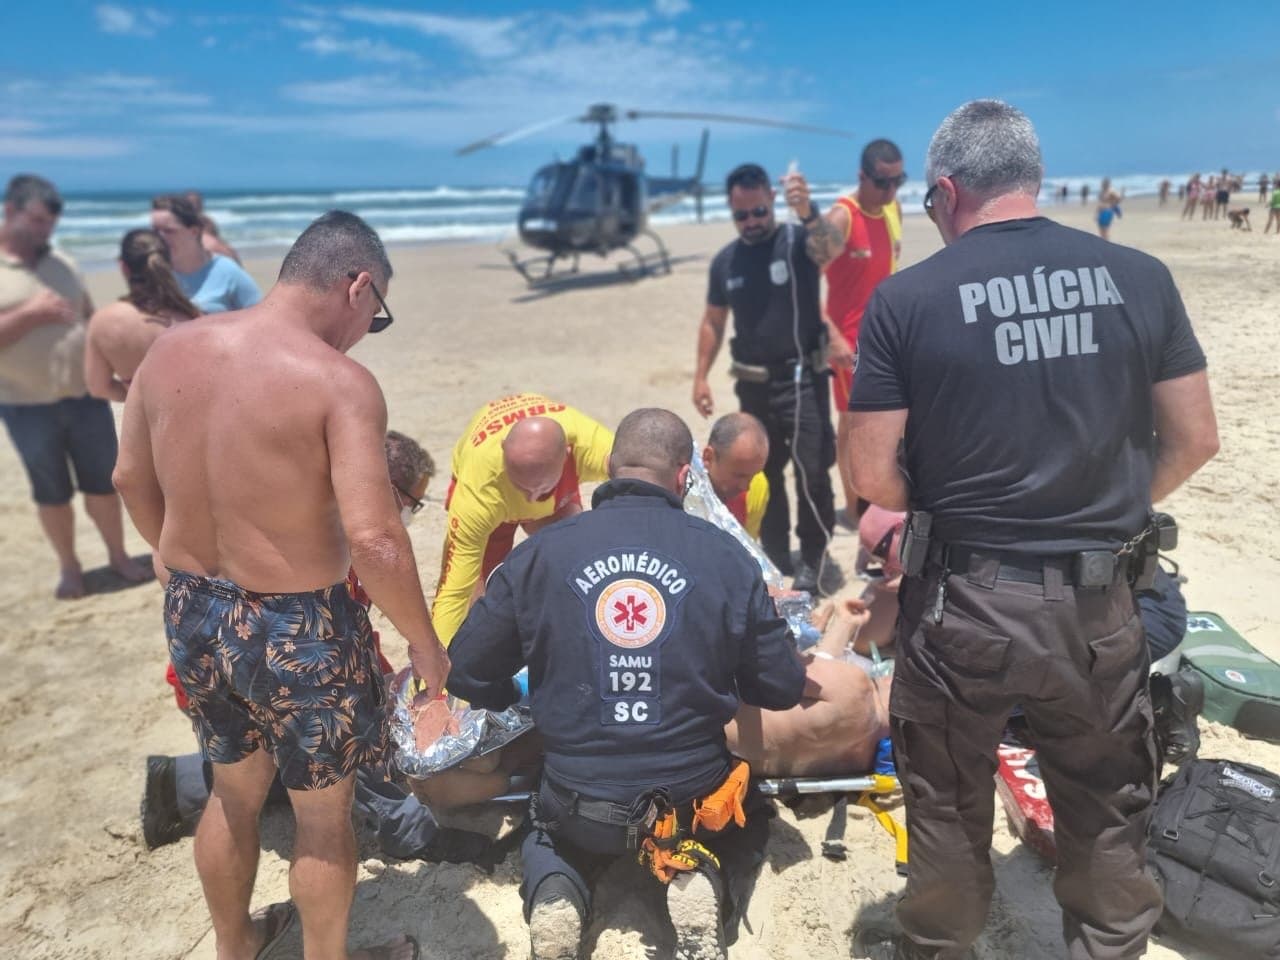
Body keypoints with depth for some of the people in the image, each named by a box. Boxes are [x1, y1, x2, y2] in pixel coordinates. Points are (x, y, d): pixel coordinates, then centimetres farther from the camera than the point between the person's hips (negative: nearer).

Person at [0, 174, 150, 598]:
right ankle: (68, 566, 25)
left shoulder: (61, 262, 7)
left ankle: (118, 554, 25)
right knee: (51, 490, 9)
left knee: (102, 481, 10)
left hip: (86, 396, 3)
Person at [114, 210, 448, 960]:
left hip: (192, 614, 7)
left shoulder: (170, 350, -2)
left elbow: (132, 479, 9)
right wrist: (425, 643, -12)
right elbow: (374, 541, -27)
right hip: (297, 627, -6)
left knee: (233, 791, 29)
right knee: (324, 812, 18)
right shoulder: (339, 382, -23)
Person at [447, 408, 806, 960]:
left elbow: (467, 674, -2)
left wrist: (519, 696, 20)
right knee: (749, 822, 34)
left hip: (579, 799, 1)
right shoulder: (724, 555, -10)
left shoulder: (539, 553, -10)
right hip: (694, 799, 0)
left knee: (550, 840, 36)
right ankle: (703, 879, 2)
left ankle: (554, 895, 2)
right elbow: (782, 688, -4)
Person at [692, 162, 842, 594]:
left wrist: (808, 213, -53)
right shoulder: (724, 261, 5)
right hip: (753, 384, 5)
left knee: (812, 472, -8)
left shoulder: (799, 241, -9)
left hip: (803, 378, -5)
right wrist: (701, 376, 7)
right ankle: (776, 553, 30)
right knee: (762, 473, 14)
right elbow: (713, 321, 13)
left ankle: (811, 560, 9)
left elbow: (832, 247, -33)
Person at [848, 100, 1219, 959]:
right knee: (1110, 825, 23)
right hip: (1099, 603, 3)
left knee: (949, 817, 20)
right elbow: (1195, 439, 4)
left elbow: (874, 479, -11)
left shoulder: (905, 299, -11)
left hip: (963, 604, -2)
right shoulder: (1139, 277, -2)